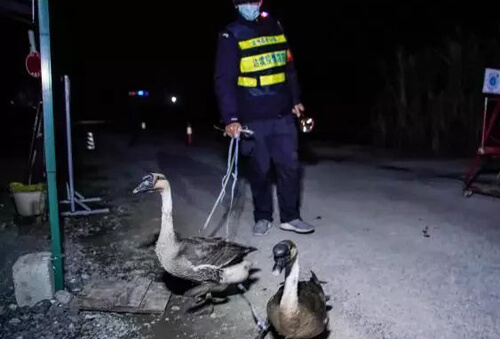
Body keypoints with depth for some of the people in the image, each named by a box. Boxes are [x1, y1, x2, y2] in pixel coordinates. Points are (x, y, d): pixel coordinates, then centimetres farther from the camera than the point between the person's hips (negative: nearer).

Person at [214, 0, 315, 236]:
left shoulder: (275, 27, 11)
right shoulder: (231, 36, -3)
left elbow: (289, 67, 18)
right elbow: (224, 80, -11)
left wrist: (296, 100, 14)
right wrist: (231, 118, -20)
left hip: (283, 115, 4)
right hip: (252, 119, -3)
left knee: (290, 166, 2)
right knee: (259, 170, 6)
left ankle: (290, 217, 15)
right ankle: (262, 218, 23)